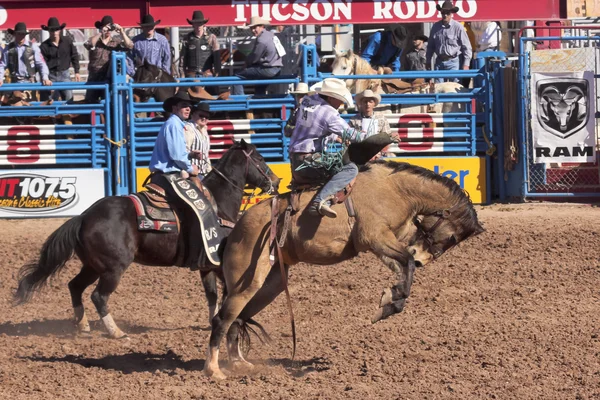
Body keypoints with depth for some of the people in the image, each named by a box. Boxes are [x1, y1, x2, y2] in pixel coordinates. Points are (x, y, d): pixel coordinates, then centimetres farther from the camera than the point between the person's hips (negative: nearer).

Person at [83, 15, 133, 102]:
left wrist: (122, 32, -21)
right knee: (90, 102, 5)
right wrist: (100, 33, -29)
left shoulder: (116, 41, 4)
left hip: (110, 79, 0)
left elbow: (129, 46, -9)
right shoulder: (95, 40, 1)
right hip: (95, 79, 0)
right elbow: (88, 45, -21)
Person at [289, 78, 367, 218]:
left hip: (295, 165, 9)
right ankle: (320, 200, -30)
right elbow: (349, 134, -14)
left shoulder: (306, 102, 8)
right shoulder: (329, 113, -16)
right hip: (309, 163, -9)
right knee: (351, 169, -18)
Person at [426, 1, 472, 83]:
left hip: (453, 61, -4)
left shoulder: (458, 27, -7)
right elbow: (430, 46, 17)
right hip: (439, 61, 4)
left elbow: (467, 47, -5)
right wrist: (428, 61, 15)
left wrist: (466, 65, -9)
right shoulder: (435, 27, 5)